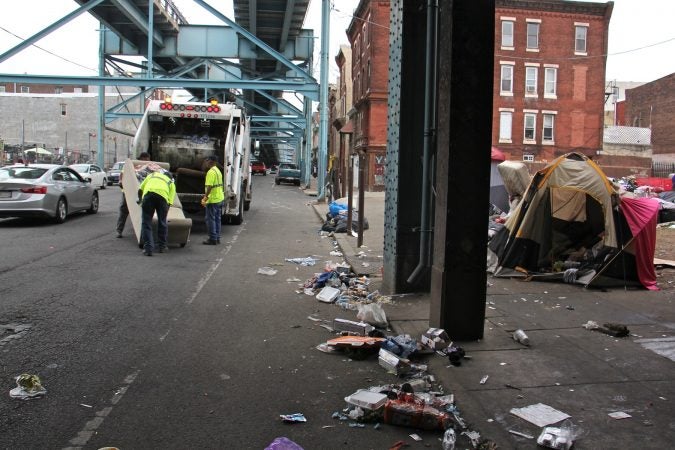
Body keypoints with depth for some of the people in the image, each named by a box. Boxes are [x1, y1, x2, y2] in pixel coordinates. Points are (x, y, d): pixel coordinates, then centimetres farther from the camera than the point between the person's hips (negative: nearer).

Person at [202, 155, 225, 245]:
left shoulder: (211, 172, -16)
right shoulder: (218, 171, 15)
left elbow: (209, 186, -24)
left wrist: (205, 197, -24)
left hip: (213, 200, -10)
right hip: (220, 198, 10)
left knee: (210, 219, -3)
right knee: (217, 218, 13)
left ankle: (213, 239, -2)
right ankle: (217, 238, 18)